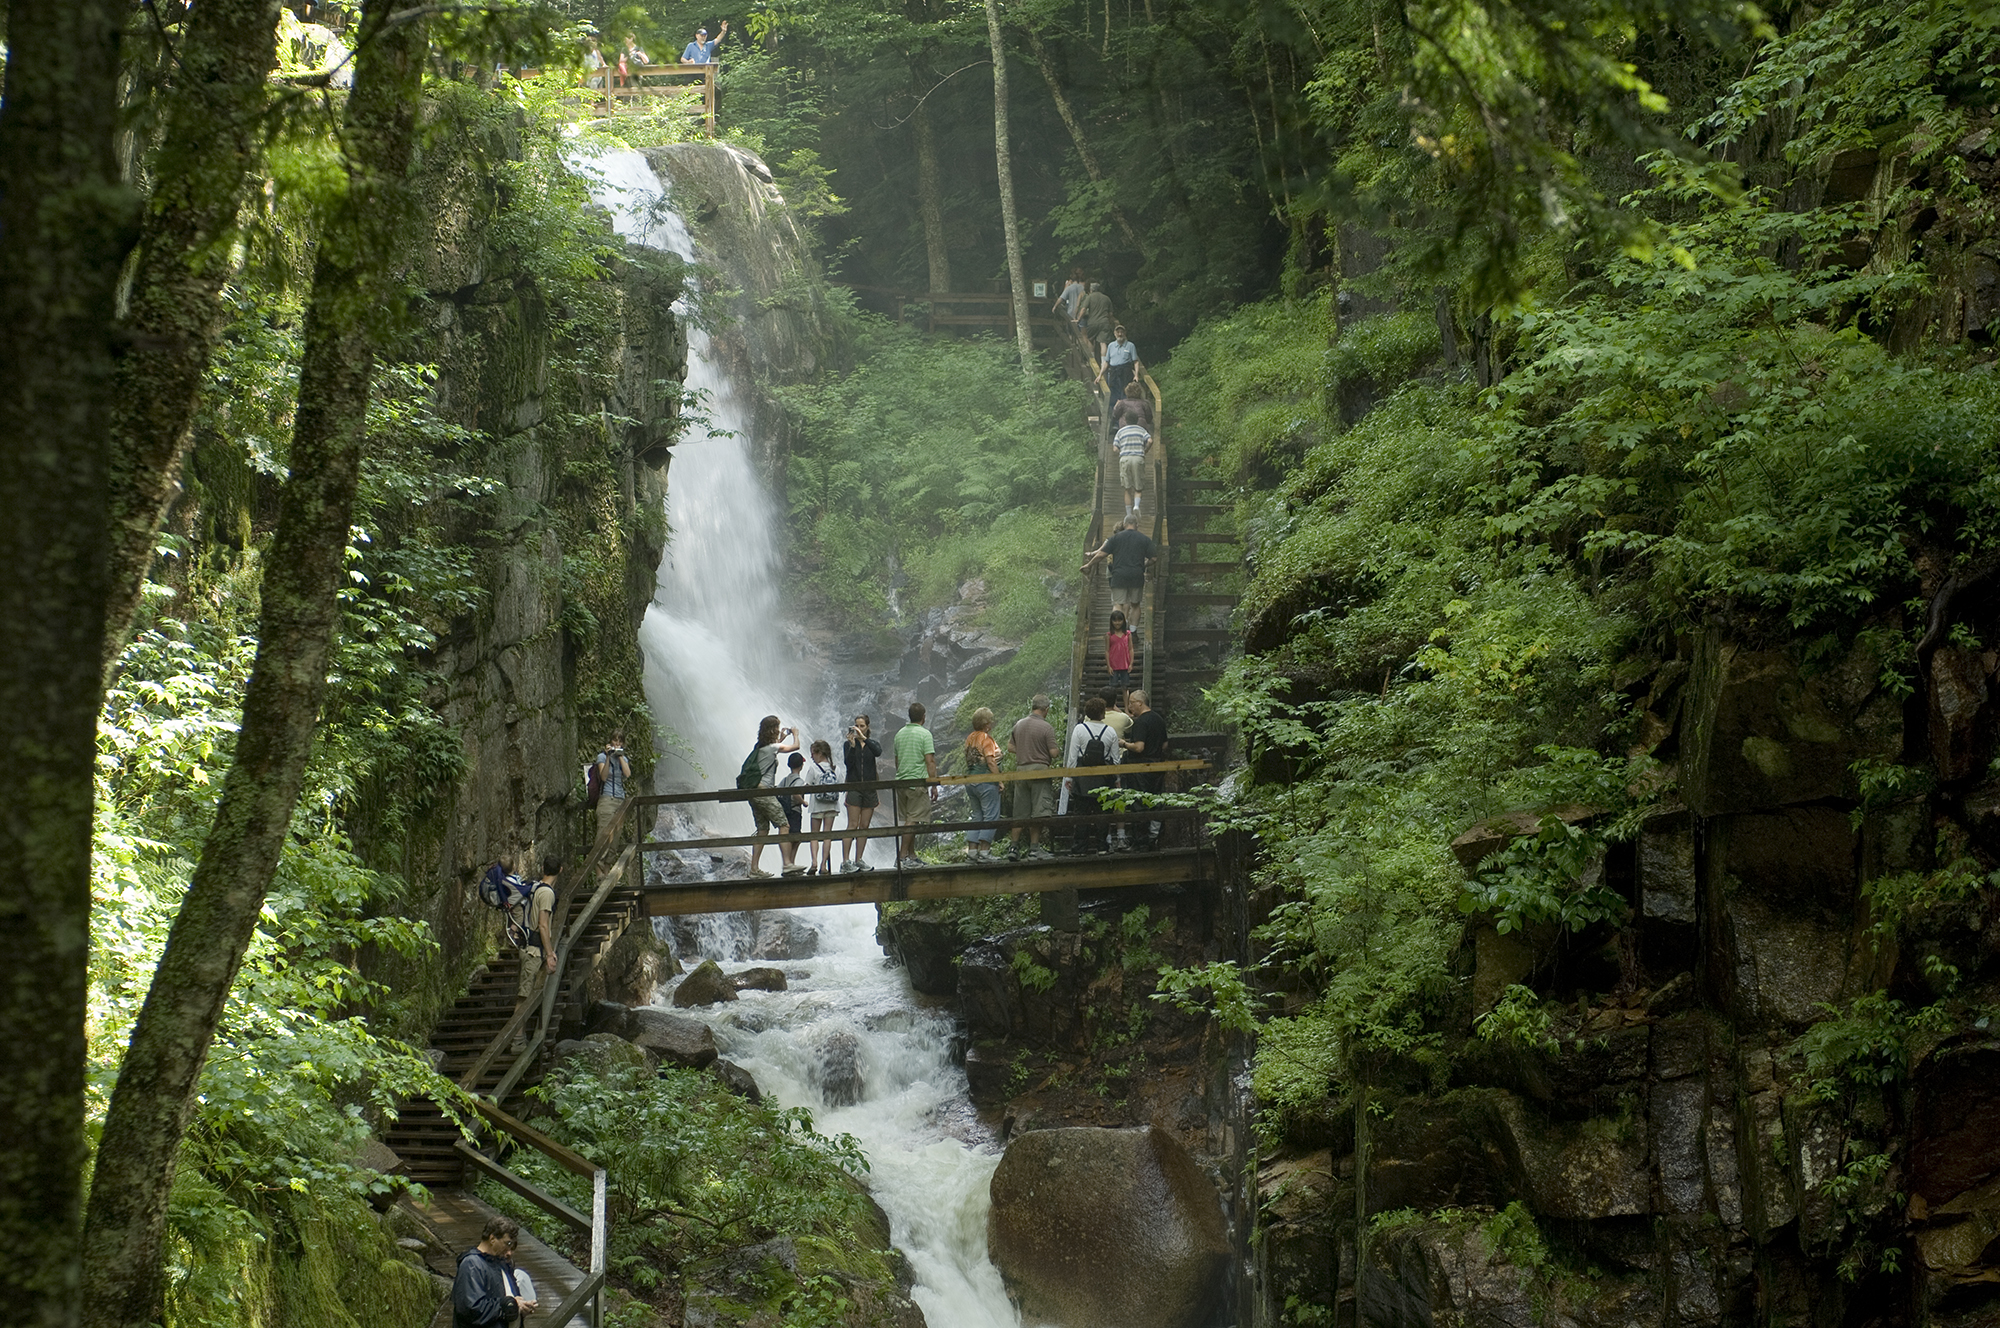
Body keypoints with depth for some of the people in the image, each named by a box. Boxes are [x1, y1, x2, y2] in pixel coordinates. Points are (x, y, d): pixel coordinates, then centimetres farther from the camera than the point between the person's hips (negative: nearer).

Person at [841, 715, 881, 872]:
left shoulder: (872, 744, 10)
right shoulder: (848, 744, 5)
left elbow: (878, 752, -14)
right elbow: (848, 763, -10)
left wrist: (863, 738, -22)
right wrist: (852, 745, -21)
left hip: (869, 788, 3)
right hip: (854, 787, -3)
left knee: (864, 826, 3)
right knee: (853, 825, -11)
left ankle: (859, 860, 7)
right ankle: (845, 861, -13)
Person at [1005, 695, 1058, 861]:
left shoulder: (1019, 724, 8)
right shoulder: (1046, 727, -9)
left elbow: (1010, 747, 13)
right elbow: (1053, 752, -11)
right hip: (1040, 769, -5)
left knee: (1020, 813, 9)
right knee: (1038, 811, 0)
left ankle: (1014, 846, 6)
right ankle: (1034, 847, 0)